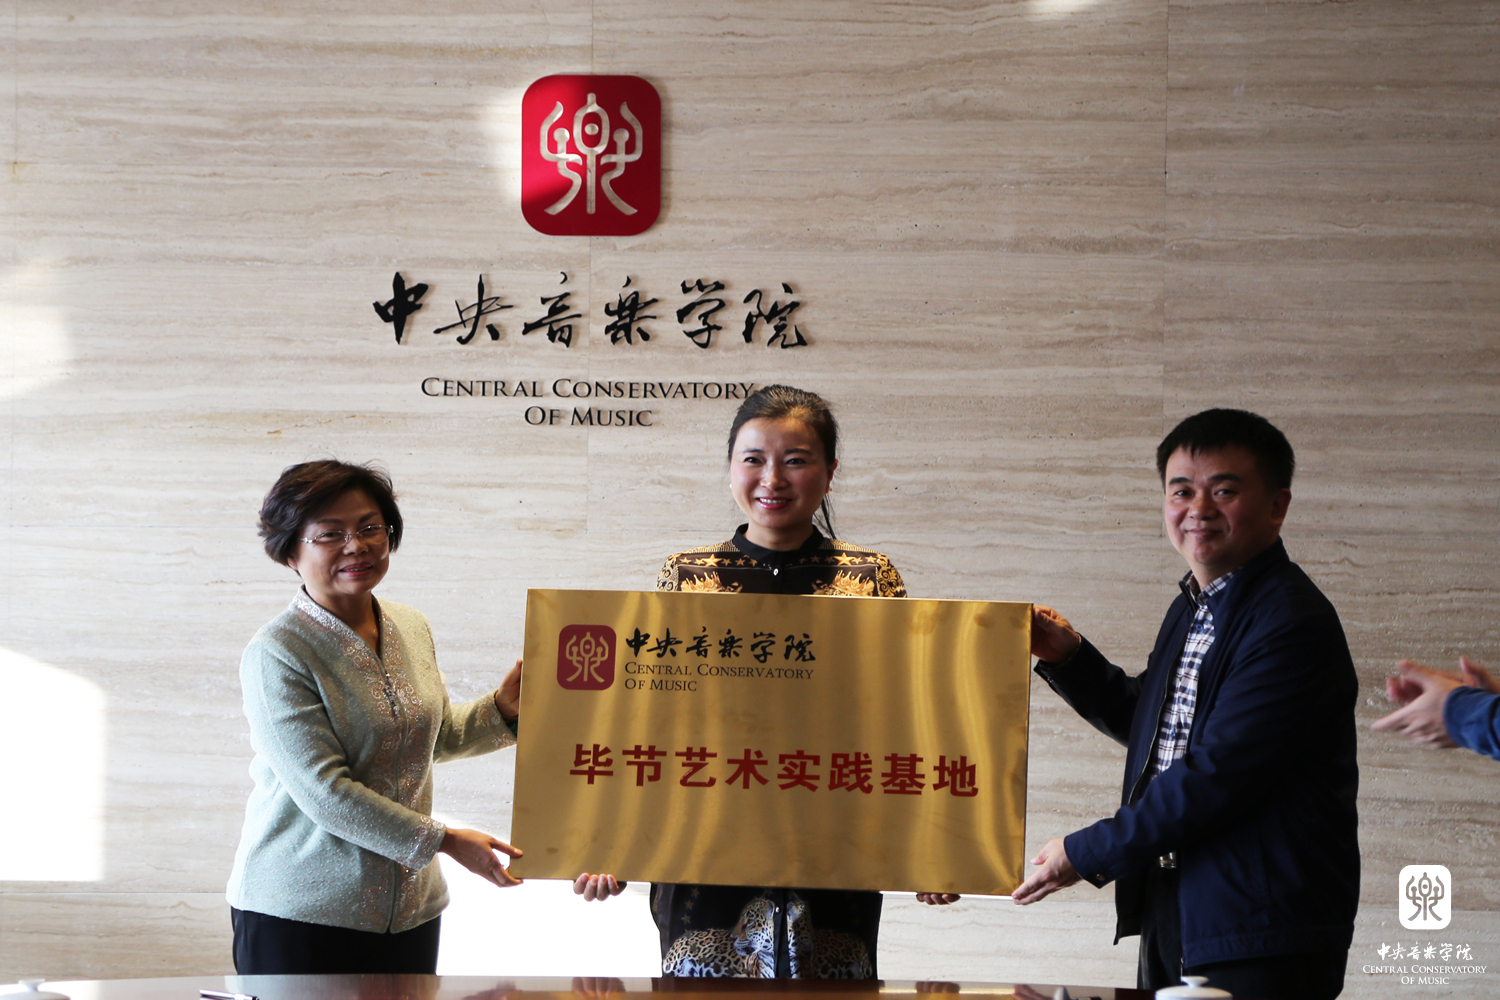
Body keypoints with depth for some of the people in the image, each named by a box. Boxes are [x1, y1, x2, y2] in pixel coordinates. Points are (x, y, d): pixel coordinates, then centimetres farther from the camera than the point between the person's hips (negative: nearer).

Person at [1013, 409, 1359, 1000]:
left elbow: (1216, 774, -22)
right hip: (1172, 918, 9)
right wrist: (1067, 656, 11)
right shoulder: (1192, 609, 14)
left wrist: (1086, 854, -15)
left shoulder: (1292, 623, -18)